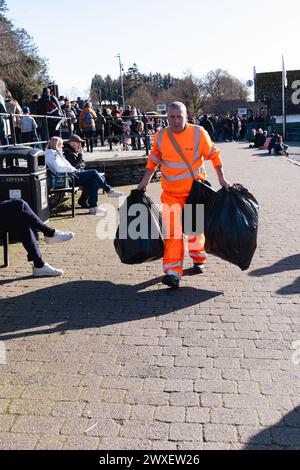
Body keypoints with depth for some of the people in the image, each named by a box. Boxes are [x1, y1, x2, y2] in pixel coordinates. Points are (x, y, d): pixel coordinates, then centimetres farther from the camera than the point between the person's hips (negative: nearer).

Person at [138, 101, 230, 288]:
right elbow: (153, 160, 14)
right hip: (171, 192, 2)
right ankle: (173, 272, -9)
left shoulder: (198, 133, -9)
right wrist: (144, 182, 12)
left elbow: (214, 154, 0)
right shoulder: (160, 136, 0)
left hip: (195, 189, -1)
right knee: (173, 231, -8)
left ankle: (199, 261, 35)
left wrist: (221, 178, -3)